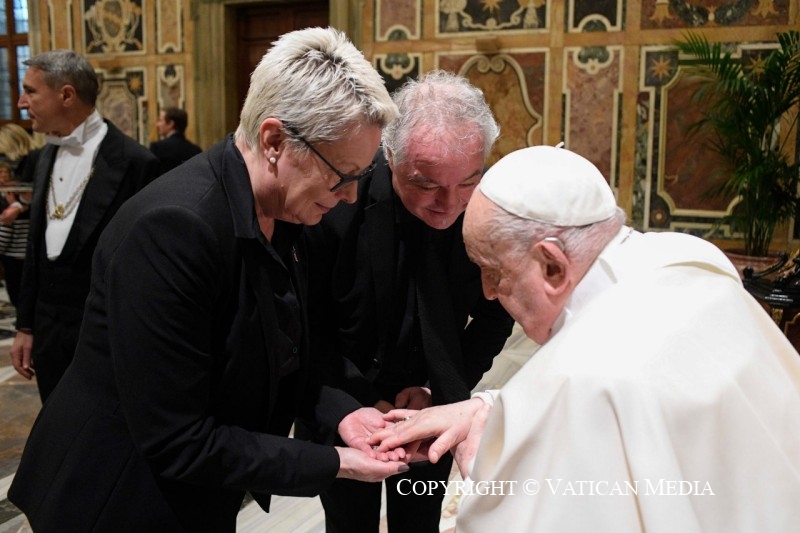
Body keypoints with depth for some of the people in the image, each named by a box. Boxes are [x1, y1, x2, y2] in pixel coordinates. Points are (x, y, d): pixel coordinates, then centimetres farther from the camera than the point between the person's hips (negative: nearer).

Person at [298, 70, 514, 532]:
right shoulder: (339, 199, -25)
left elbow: (494, 316, -3)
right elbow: (310, 328, -12)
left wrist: (443, 393, -10)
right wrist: (368, 403, -13)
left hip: (433, 408, 2)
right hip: (344, 408, -1)